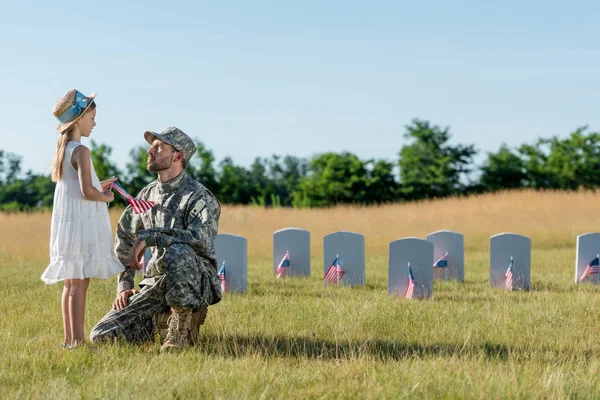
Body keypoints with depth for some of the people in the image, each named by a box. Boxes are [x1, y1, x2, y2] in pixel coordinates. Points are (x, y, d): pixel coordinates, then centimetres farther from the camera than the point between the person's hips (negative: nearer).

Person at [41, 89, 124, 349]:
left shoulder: (62, 150, 13)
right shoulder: (81, 151, -14)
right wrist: (105, 197, -4)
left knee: (70, 283, 12)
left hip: (65, 223, 9)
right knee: (80, 283, -8)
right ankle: (77, 340, -8)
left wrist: (99, 188, 16)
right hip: (81, 223, -9)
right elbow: (87, 191, -22)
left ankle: (69, 339, 15)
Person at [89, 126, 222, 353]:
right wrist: (124, 286, 15)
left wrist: (149, 236, -27)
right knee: (102, 335, -10)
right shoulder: (147, 195, 12)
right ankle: (158, 324, 15)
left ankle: (184, 322, -19)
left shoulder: (198, 196, -10)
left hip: (195, 283, -6)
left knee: (176, 251, -41)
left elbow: (202, 238, -30)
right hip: (155, 285, 6)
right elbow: (124, 238, 25)